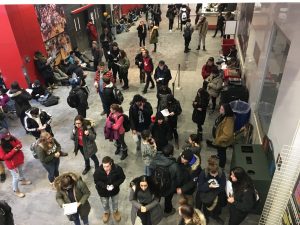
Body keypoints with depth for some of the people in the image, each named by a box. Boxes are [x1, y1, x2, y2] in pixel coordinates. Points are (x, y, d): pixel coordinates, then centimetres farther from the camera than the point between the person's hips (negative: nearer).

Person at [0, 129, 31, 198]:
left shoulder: (12, 138, -13)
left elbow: (19, 143, 0)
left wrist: (18, 146, -24)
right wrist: (13, 151, -32)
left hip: (19, 159, 6)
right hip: (12, 163, -6)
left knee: (20, 170, 32)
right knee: (16, 177, 7)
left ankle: (23, 180, 60)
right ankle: (16, 191, 30)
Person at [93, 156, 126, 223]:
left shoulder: (117, 169, -32)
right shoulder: (98, 171, -32)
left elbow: (122, 178, -17)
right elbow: (96, 181, -16)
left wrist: (114, 185, -30)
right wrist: (105, 186, -32)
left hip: (115, 190, 0)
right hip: (103, 192, 0)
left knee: (115, 202, 29)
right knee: (105, 204, 27)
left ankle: (115, 211, 63)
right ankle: (106, 212, 62)